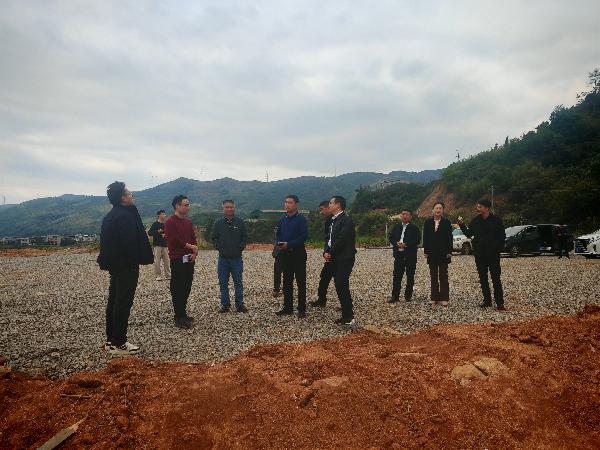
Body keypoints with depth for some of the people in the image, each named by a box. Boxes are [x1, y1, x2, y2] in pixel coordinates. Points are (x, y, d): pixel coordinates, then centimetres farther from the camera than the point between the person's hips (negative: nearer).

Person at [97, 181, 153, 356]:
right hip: (127, 265, -10)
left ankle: (111, 340, 23)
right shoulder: (126, 216, -18)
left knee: (114, 301, 14)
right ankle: (118, 344, 3)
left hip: (114, 264, 10)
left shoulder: (110, 216, 13)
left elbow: (106, 241, 17)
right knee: (123, 303, -4)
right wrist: (140, 260, -11)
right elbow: (130, 242, -23)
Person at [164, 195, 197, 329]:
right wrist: (190, 246, -7)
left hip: (189, 260, 7)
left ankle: (183, 314, 21)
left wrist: (194, 252, -3)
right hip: (177, 261, -7)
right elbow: (174, 241, -18)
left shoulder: (188, 222, 14)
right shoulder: (170, 222, -9)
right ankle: (179, 318, 4)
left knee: (187, 288, 11)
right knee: (177, 289, -2)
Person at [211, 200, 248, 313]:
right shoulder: (218, 223, 5)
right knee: (223, 283, 7)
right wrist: (218, 247, -3)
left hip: (237, 258, -1)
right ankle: (225, 305, 16)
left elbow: (245, 237, 6)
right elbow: (214, 238, 9)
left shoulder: (240, 222, 3)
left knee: (238, 283, 4)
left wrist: (240, 247, -5)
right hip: (223, 258, 1)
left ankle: (240, 304, 13)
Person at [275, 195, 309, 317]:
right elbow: (278, 234, 16)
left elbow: (304, 236, -15)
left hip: (298, 253, -6)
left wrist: (289, 244, -19)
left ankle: (302, 309, 6)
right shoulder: (283, 219, 10)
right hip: (285, 253, 6)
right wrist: (279, 243, -5)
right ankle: (288, 307, 21)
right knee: (287, 282, 11)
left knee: (301, 282, 0)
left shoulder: (301, 219, -8)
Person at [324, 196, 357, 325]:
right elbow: (329, 238, 14)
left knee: (342, 286, -10)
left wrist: (331, 253, -11)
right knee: (340, 286, 9)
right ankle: (346, 315, 17)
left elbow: (342, 239, -19)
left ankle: (349, 317, -3)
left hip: (344, 259, -9)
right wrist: (326, 252, -2)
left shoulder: (346, 220, -11)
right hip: (335, 259, 9)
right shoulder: (333, 220, 17)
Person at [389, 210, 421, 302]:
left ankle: (408, 295, 14)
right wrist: (397, 244, -10)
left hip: (410, 255, -2)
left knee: (410, 276, 4)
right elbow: (391, 238, 9)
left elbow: (417, 241, -8)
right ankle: (395, 296, 6)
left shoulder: (414, 228, 1)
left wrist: (406, 244, -18)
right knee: (397, 276, 1)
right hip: (398, 254, 3)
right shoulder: (396, 227, 13)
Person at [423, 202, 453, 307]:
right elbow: (425, 238, 5)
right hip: (432, 254, 2)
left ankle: (444, 298, 5)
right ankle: (434, 297, 13)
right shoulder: (428, 222, 5)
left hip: (443, 254, -2)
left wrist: (449, 252, -8)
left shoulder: (447, 223, 0)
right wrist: (426, 251, -1)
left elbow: (449, 238, -2)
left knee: (443, 276, 1)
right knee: (433, 277, 8)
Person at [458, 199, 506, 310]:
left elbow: (502, 236, 0)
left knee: (496, 278, -5)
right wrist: (462, 225, -6)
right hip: (479, 254, 4)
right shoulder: (475, 221, 6)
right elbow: (469, 234, 6)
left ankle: (499, 303, -2)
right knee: (483, 278, 9)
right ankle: (487, 300, 17)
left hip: (493, 254, -4)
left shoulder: (496, 220, -4)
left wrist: (498, 248, -7)